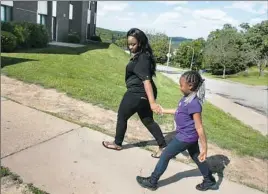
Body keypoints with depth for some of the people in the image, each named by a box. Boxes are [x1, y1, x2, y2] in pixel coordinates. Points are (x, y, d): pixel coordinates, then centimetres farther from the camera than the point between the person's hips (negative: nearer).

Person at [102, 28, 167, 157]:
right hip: (143, 94, 10)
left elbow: (146, 80, -31)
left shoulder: (142, 59, -20)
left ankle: (117, 143, 32)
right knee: (148, 120, 17)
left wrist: (152, 102, -37)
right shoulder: (141, 56, 10)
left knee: (122, 116, 12)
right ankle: (163, 146, 20)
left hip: (137, 94, -10)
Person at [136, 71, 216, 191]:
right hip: (190, 136, 10)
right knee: (196, 157, 24)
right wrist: (164, 111, 24)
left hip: (185, 137, -9)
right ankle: (210, 181, 41)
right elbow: (179, 111, 18)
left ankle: (152, 182, 18)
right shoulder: (187, 98, -1)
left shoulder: (194, 103, -28)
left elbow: (199, 128, -26)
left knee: (165, 156, 3)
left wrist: (204, 148, -22)